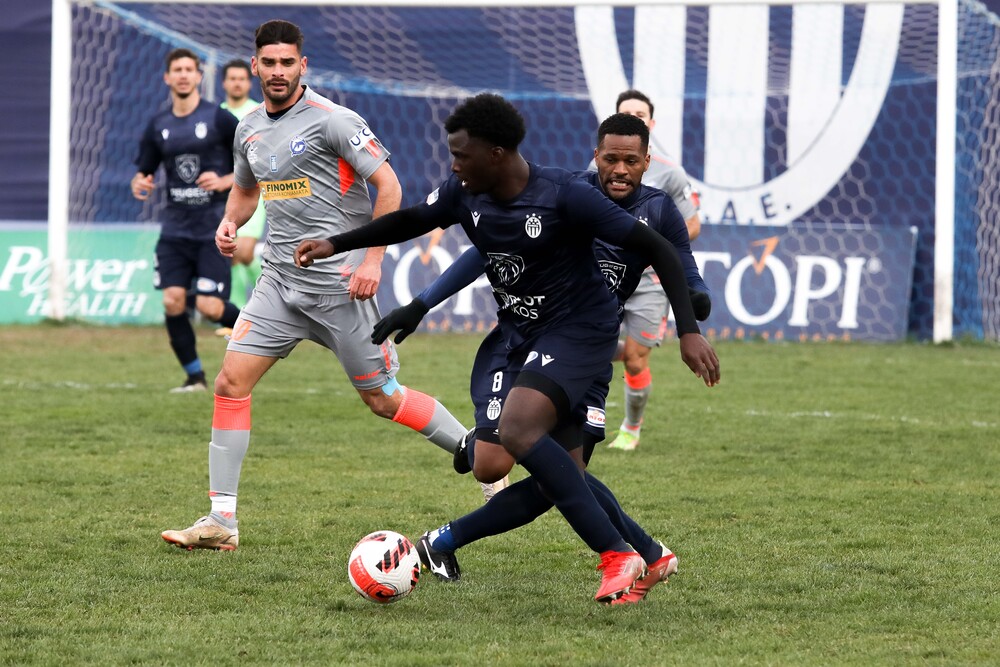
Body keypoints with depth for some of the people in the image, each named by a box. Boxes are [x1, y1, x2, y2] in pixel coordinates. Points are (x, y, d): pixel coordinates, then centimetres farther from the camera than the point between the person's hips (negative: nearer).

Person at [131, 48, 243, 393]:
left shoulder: (219, 119, -5)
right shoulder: (158, 126, 8)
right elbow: (144, 171, 16)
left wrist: (224, 182, -17)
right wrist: (139, 184, -7)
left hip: (214, 227, -4)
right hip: (175, 227, 4)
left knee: (209, 306, -12)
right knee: (172, 300, -8)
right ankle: (194, 376, 8)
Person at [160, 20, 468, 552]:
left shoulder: (332, 120, -12)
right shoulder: (250, 130, 10)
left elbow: (387, 185, -11)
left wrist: (372, 258, -17)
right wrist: (230, 223, 6)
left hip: (338, 283, -6)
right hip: (280, 280, 6)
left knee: (382, 400, -1)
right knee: (230, 383, -6)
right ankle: (221, 521, -3)